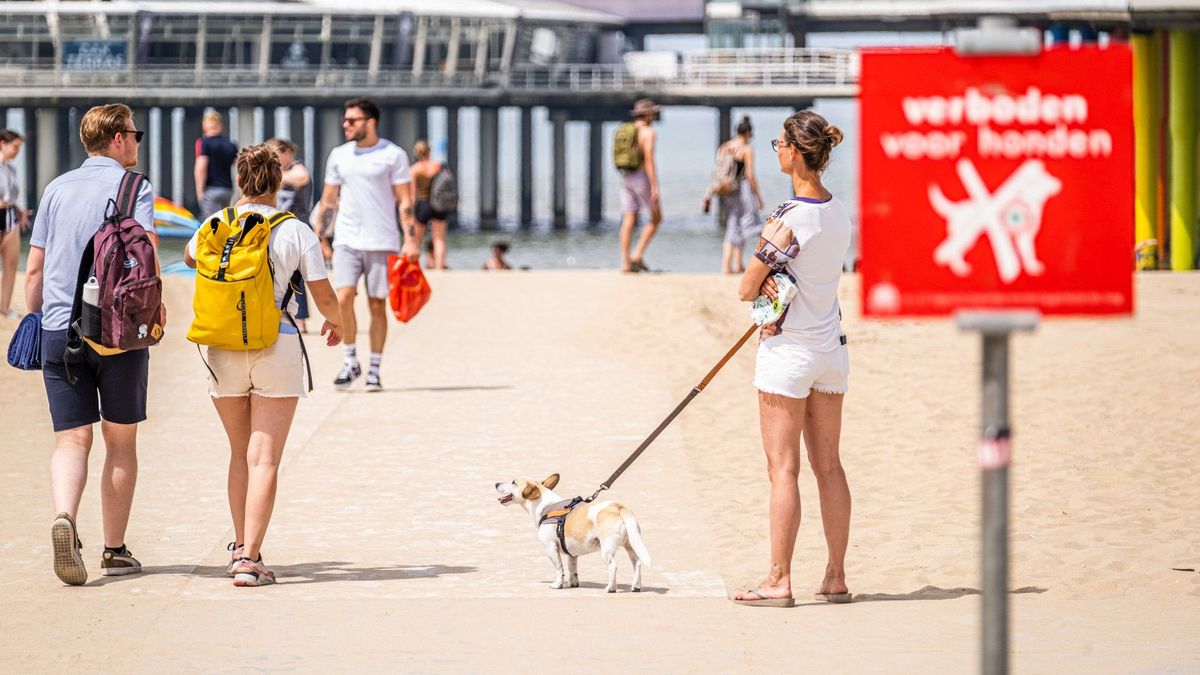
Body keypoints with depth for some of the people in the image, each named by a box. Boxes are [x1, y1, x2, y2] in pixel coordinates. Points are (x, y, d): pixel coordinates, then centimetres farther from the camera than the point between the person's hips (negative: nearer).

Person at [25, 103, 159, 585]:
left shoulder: (57, 189, 12)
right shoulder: (134, 186, -2)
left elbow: (34, 269, 13)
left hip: (59, 330, 3)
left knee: (72, 439, -1)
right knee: (121, 441, 10)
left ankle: (64, 517, -28)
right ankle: (115, 550, 14)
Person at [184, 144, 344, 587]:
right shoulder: (296, 232, -5)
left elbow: (190, 257, 24)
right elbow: (324, 296, -2)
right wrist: (335, 323, 20)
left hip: (224, 347, 3)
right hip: (278, 347, -3)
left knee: (241, 453, 19)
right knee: (264, 459, -4)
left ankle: (241, 547, 20)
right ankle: (249, 559, -12)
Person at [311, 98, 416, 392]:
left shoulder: (393, 155, -1)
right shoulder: (339, 155, 10)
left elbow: (404, 201, -2)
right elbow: (328, 199, 15)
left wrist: (411, 240, -11)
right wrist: (316, 238, 9)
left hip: (381, 242, -2)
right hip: (347, 240, 2)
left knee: (377, 305, 0)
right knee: (344, 298, -13)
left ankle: (374, 370, 9)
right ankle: (351, 361, 1)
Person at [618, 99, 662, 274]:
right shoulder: (647, 132, -9)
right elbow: (649, 160, -17)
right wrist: (654, 187, -18)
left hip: (626, 178, 7)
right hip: (642, 178, -6)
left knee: (628, 222, 4)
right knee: (656, 218, 7)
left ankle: (625, 262, -2)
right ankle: (638, 254, -5)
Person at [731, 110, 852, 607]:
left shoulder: (788, 220, -19)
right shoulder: (840, 213, 4)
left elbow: (745, 290, -13)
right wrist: (776, 284, -6)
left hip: (789, 351, -7)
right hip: (831, 347, 7)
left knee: (783, 469, -2)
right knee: (828, 465, 11)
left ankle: (778, 580, 0)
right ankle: (836, 577, 13)